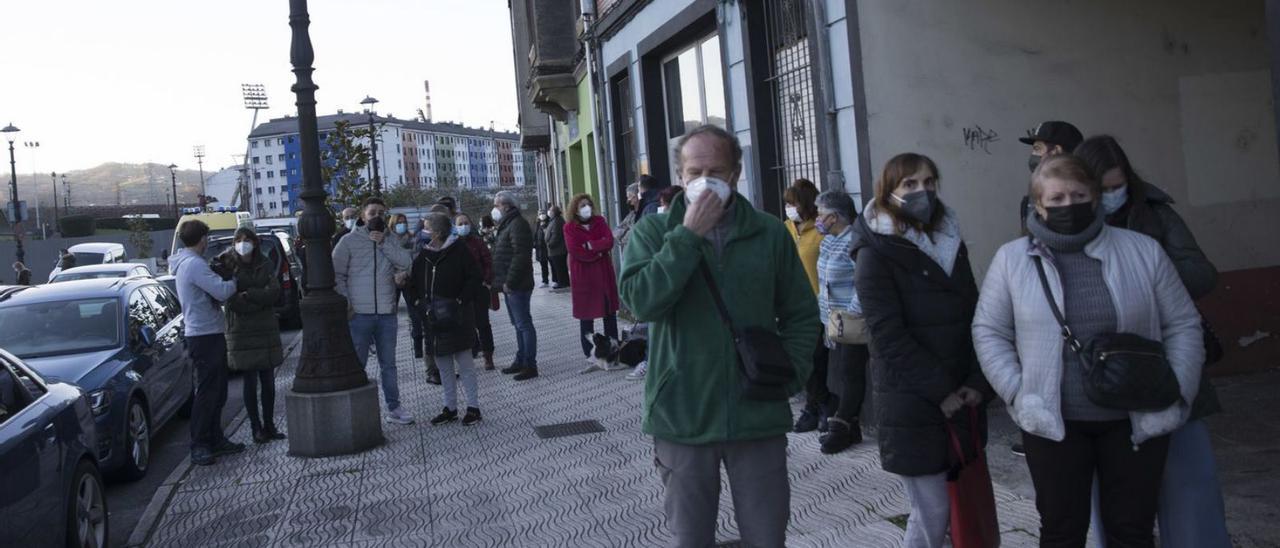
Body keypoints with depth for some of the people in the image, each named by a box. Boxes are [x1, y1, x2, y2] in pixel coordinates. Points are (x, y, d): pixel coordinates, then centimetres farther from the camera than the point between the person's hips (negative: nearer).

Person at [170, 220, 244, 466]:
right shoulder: (194, 264, -17)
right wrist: (235, 280, -5)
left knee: (217, 391, 16)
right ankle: (199, 447, -3)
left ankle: (215, 439, 23)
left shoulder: (184, 263, 17)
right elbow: (221, 291, -23)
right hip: (205, 336, -11)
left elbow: (214, 291, 15)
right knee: (207, 392, -7)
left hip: (209, 334, 11)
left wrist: (224, 274, 3)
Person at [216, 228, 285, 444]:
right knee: (251, 381, 2)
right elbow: (233, 301, -12)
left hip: (267, 328, 3)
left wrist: (248, 295, -15)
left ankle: (269, 425, 17)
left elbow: (274, 291, -6)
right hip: (242, 331, -3)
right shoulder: (228, 265, -6)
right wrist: (260, 298, -14)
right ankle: (256, 428, 10)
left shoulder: (264, 263, 5)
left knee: (268, 381, 7)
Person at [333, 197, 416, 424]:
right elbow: (337, 274, -2)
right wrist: (345, 302, -10)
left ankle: (394, 408, 21)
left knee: (388, 364, 13)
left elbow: (406, 262, -6)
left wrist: (383, 243, -12)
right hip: (359, 314, -4)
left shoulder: (390, 241, 11)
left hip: (387, 313, 4)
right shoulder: (349, 241, 0)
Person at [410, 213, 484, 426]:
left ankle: (473, 407, 8)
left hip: (456, 317, -6)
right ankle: (450, 408, 20)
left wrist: (461, 300, -15)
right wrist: (420, 301, 5)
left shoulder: (458, 251, -8)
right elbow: (415, 282, 19)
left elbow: (476, 278, -9)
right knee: (444, 364, 11)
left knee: (464, 361, 0)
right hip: (434, 317, 6)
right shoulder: (424, 254, 8)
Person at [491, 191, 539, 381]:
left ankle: (530, 365, -5)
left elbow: (520, 256, -23)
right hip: (510, 284, 11)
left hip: (517, 285, -11)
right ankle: (521, 361, 24)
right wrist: (504, 281, 17)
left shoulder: (517, 224, -14)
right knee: (519, 324, 16)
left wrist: (509, 281, -22)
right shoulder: (507, 224, 19)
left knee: (523, 324, -7)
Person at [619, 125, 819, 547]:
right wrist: (688, 235, -18)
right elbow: (641, 301, -18)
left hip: (759, 415, 1)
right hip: (682, 417, 0)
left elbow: (802, 314, 9)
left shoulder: (770, 233, 2)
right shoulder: (652, 232, -1)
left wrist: (790, 374, -5)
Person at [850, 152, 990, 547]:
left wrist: (978, 382, -4)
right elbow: (889, 336, -14)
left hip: (962, 401, 6)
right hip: (911, 405, -6)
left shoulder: (951, 243, 12)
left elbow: (974, 317, 10)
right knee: (933, 513, -5)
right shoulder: (875, 255, -8)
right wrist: (941, 392, -15)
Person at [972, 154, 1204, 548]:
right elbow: (989, 331, 3)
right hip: (1053, 422, -1)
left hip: (1137, 421, 1)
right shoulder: (1012, 259, -1)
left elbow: (1182, 324, 6)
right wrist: (1017, 392, -8)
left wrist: (1176, 393, -4)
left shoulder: (1143, 250, 1)